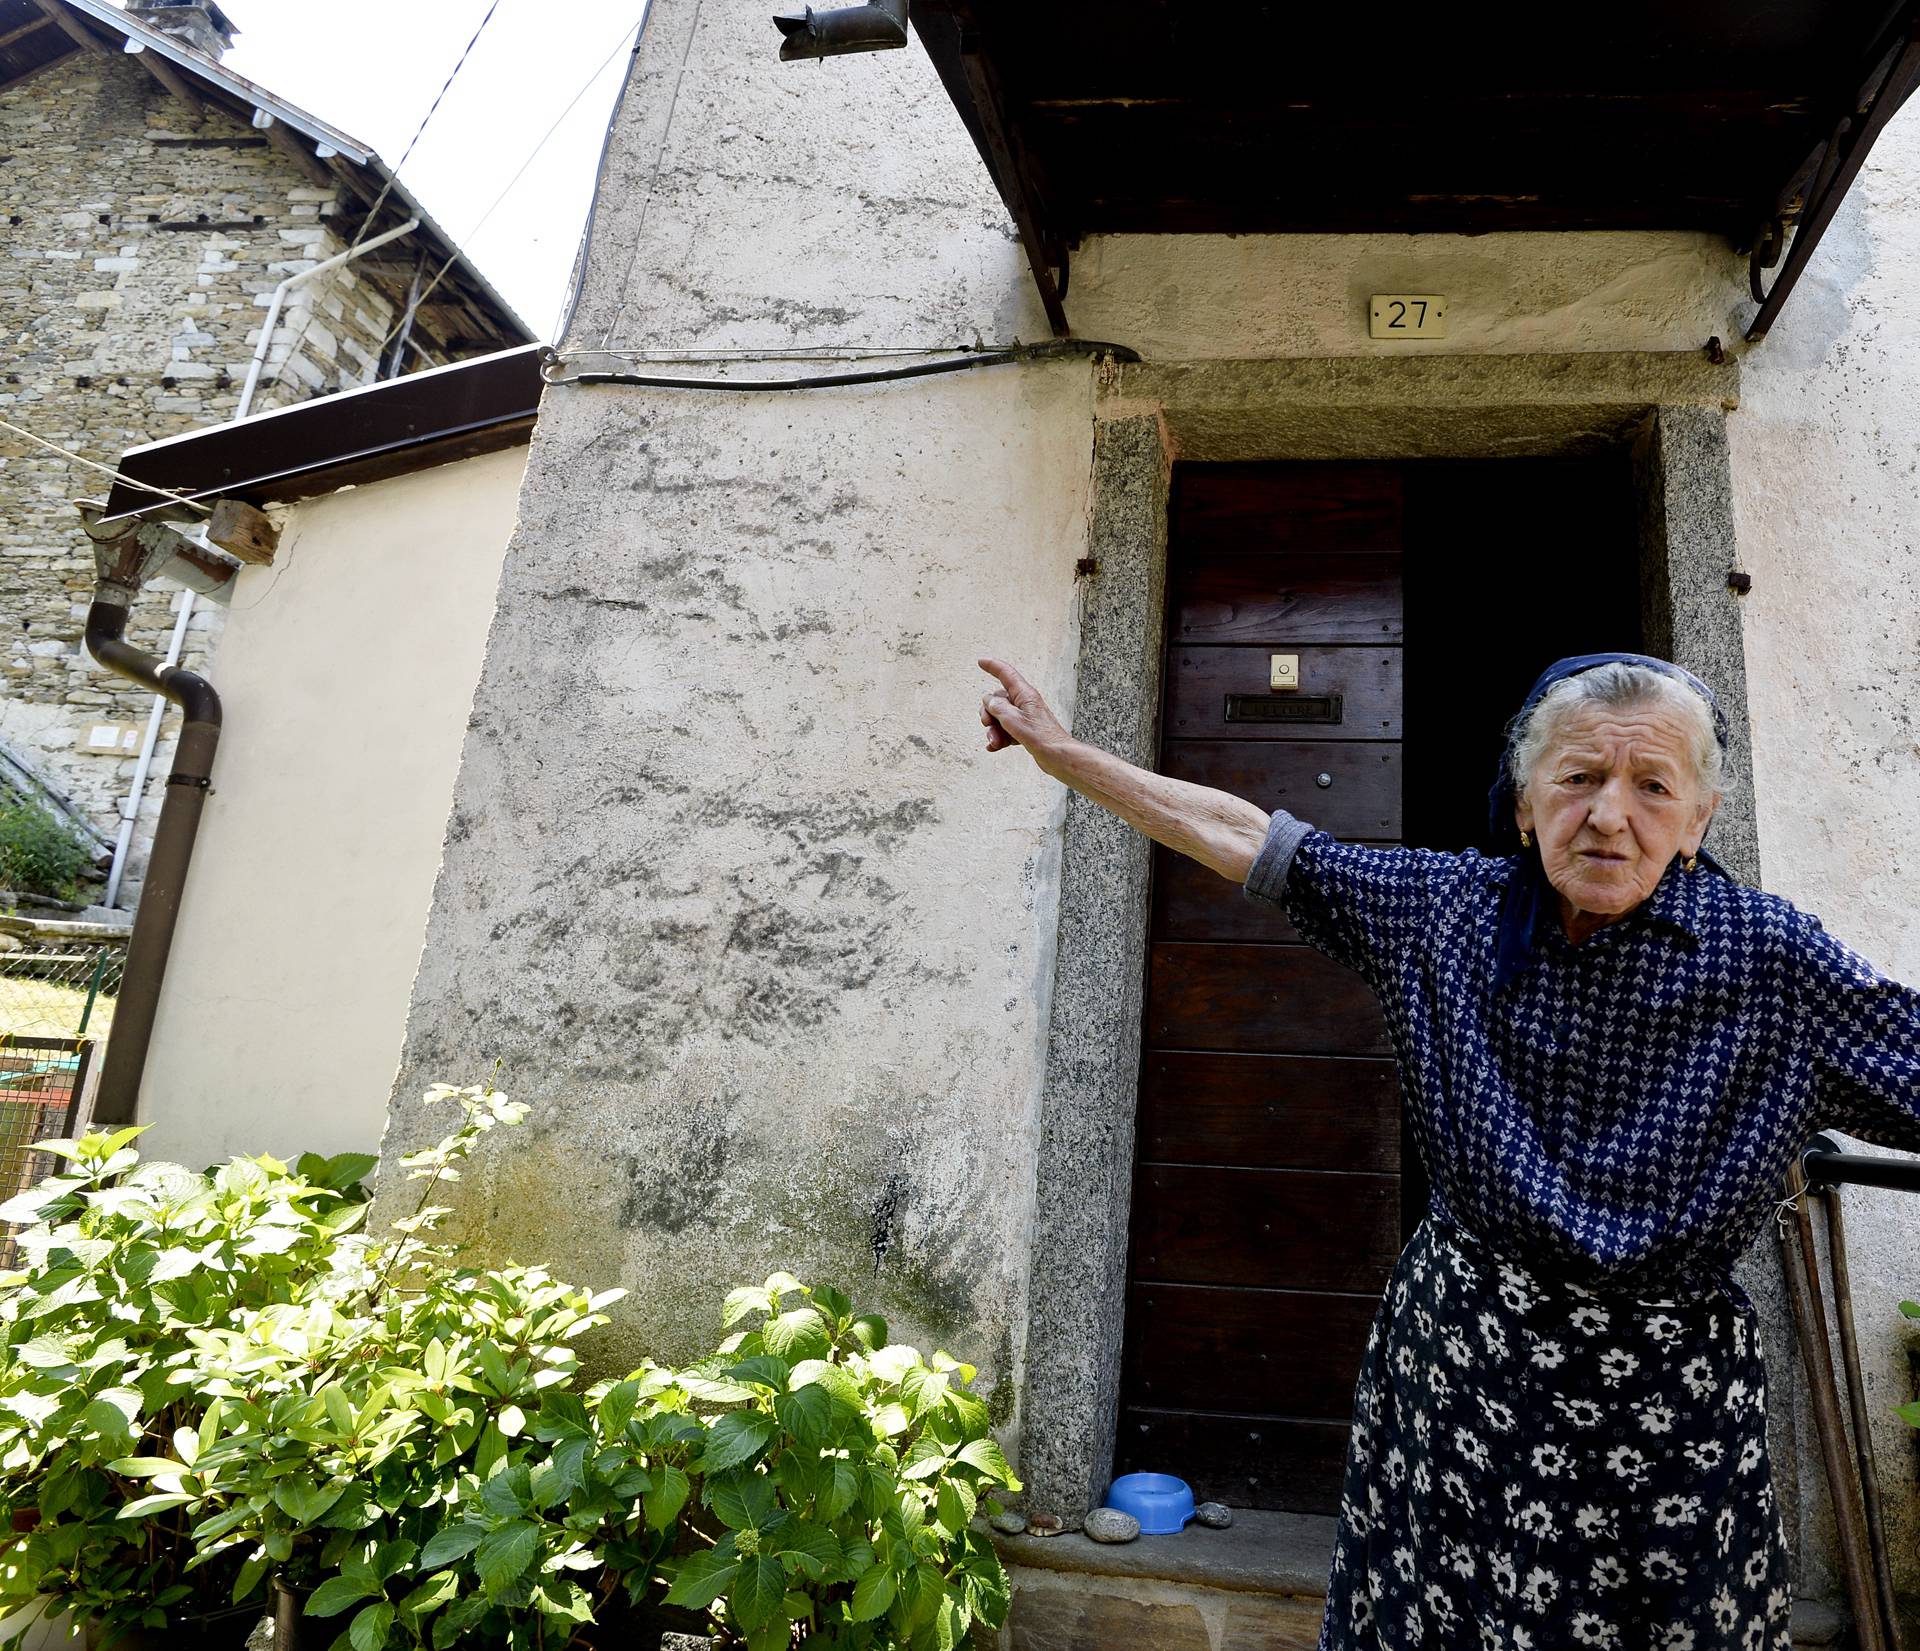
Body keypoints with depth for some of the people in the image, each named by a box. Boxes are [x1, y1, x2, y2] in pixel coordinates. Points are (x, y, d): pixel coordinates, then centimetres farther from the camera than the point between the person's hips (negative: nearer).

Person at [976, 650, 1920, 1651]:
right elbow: (1244, 838, -4)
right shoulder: (1450, 905, -6)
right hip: (1454, 1362, 2)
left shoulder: (1771, 958, -11)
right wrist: (1063, 752, -3)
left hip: (1666, 1407, -2)